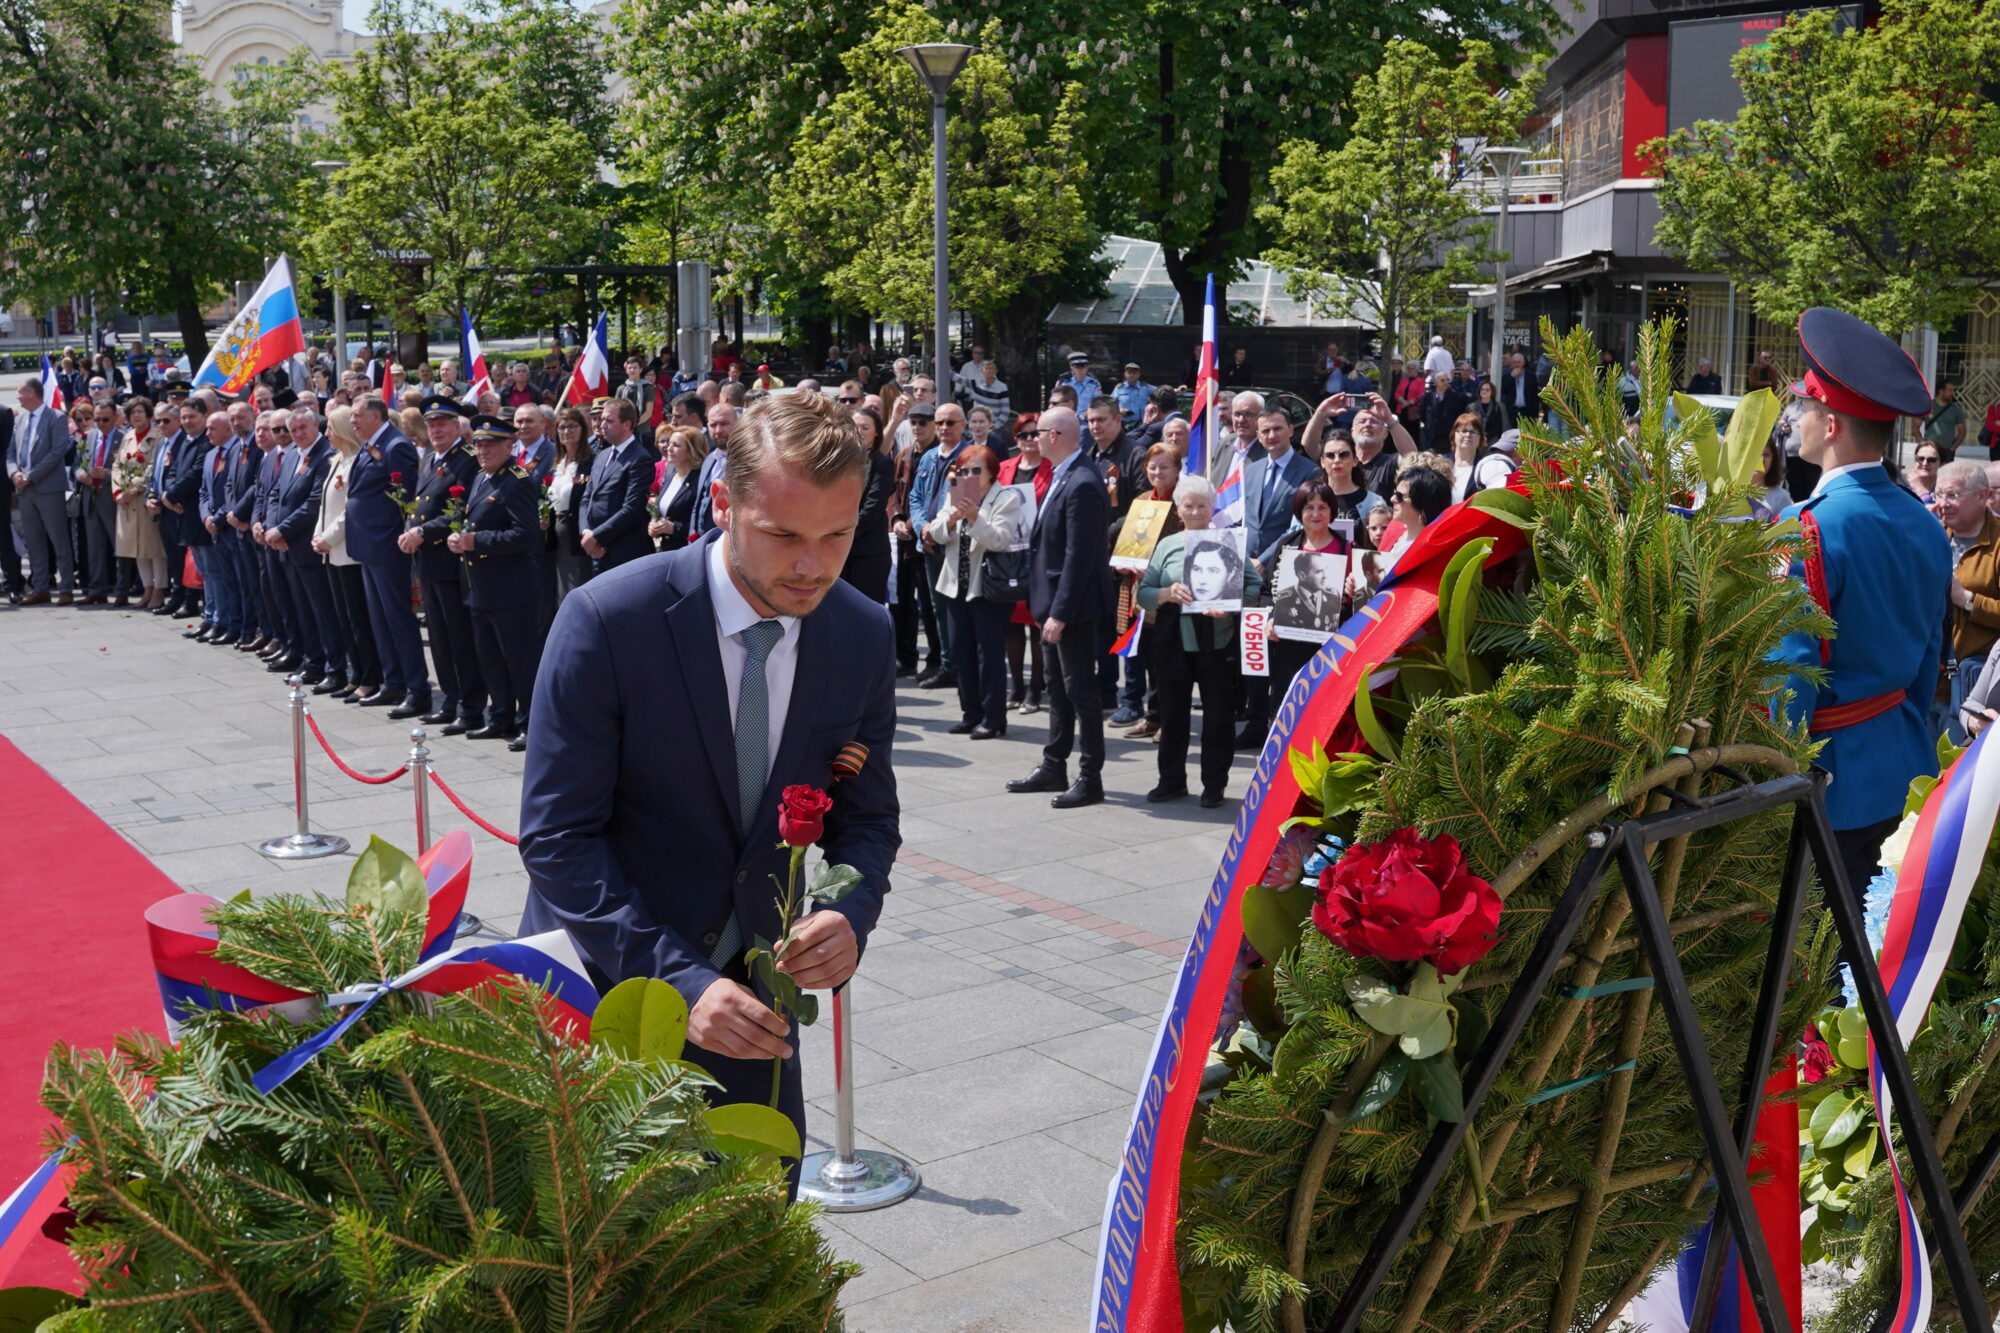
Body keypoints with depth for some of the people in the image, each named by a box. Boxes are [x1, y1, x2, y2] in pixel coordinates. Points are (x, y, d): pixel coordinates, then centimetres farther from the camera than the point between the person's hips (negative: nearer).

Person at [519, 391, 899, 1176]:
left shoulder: (865, 637, -6)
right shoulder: (608, 619, -20)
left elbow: (866, 815, 5)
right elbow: (556, 837, -18)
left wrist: (851, 916, -17)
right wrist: (679, 979, -26)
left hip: (748, 994, 4)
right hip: (601, 988, -3)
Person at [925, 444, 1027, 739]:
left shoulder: (1007, 498, -6)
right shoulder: (955, 495, 11)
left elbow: (1000, 540, -17)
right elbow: (938, 535, 2)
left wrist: (975, 518, -30)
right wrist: (951, 518, -18)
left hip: (988, 587, -6)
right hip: (957, 585, 6)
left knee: (990, 653, -5)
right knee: (962, 652, 9)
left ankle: (993, 717, 0)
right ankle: (971, 713, 18)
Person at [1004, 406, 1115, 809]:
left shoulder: (1082, 484, -21)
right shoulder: (1063, 476, 9)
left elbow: (1079, 556, -23)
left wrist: (1060, 613, -23)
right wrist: (1051, 609, 14)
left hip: (1073, 606, -10)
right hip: (1057, 603, 10)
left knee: (1080, 690, -2)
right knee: (1059, 688, 17)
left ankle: (1090, 779, 7)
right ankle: (1053, 768, 28)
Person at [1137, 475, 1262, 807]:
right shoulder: (1167, 545, 9)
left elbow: (1254, 586, -5)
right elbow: (1143, 592, 5)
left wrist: (1231, 606, -22)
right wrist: (1167, 594, -14)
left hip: (1217, 645, -2)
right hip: (1173, 644, 3)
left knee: (1218, 716, 4)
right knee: (1172, 714, 10)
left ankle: (1214, 785, 15)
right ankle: (1171, 780, 23)